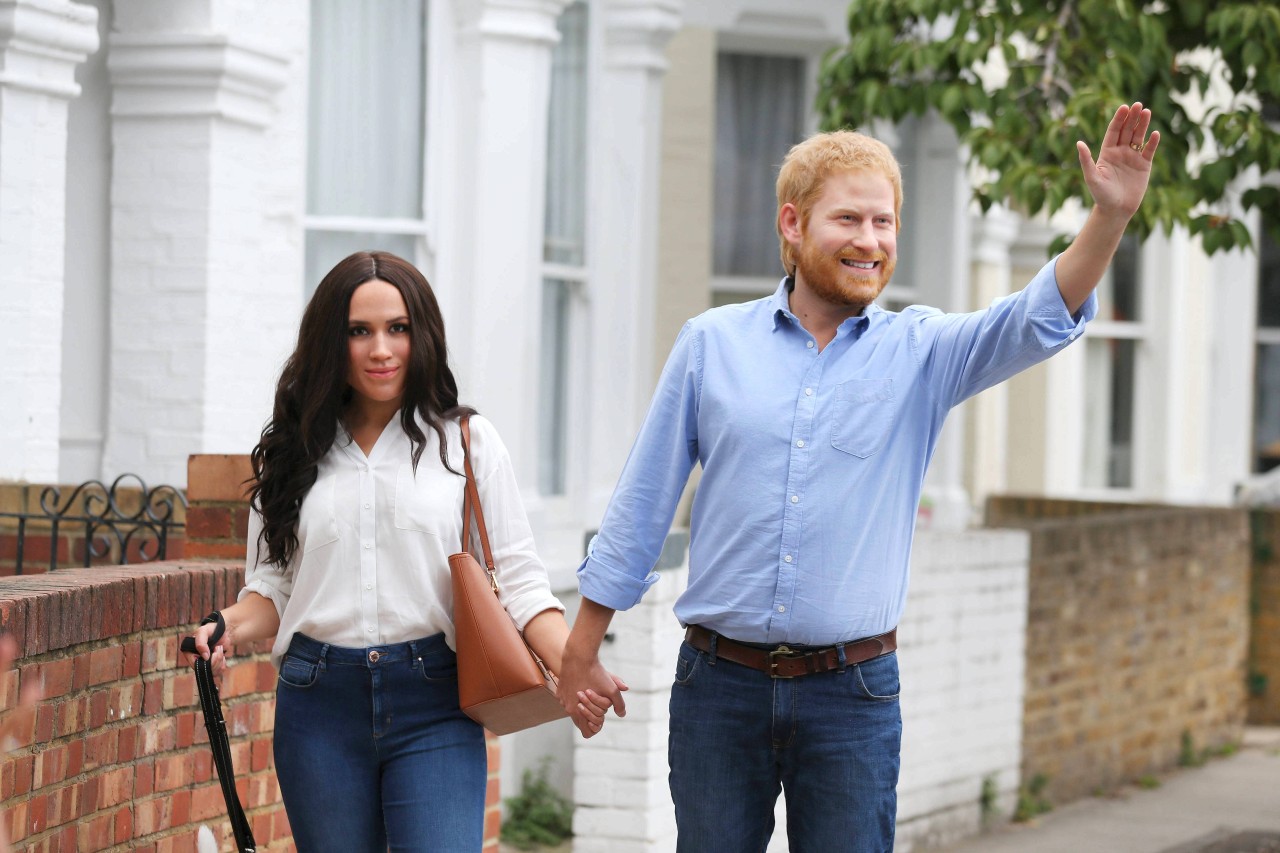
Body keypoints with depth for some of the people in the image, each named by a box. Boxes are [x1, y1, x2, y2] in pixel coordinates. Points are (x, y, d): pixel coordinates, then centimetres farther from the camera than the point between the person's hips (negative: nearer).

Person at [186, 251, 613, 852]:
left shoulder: (467, 442, 5)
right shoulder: (293, 452, 10)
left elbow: (518, 578, 1)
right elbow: (271, 587, 12)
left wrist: (573, 667, -15)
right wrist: (229, 625, -10)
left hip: (433, 710, -2)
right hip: (318, 706, 2)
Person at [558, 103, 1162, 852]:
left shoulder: (921, 351, 3)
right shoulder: (712, 343, 4)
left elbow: (1041, 321, -13)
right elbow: (643, 502, 7)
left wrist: (1111, 216, -30)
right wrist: (582, 650, 7)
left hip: (852, 693, 0)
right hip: (721, 684, 0)